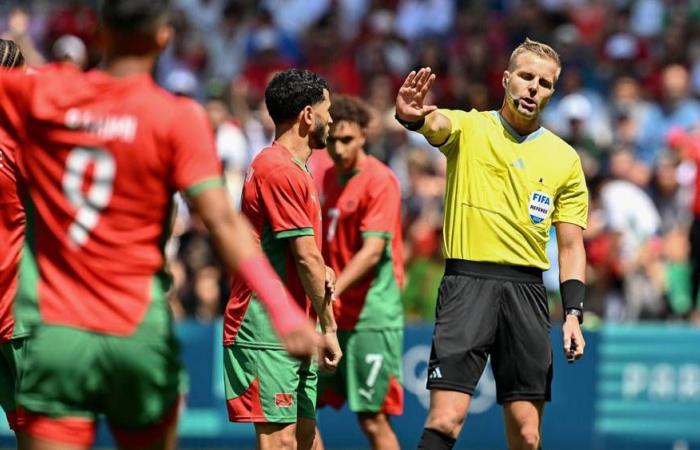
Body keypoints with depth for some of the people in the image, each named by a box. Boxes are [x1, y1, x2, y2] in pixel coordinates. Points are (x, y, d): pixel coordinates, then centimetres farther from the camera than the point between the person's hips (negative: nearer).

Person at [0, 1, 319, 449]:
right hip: (139, 336, -1)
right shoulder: (178, 118, -7)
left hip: (56, 332, 1)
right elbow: (222, 221, -16)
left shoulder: (38, 95, 0)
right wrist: (284, 308, -19)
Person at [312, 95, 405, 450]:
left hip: (371, 317, -7)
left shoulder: (380, 181, -11)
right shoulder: (325, 179, 12)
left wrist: (332, 291, -28)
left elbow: (373, 251, -18)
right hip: (332, 315, 7)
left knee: (373, 420, -5)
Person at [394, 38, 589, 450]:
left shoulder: (565, 159, 11)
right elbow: (438, 125, -21)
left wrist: (573, 312, -1)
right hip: (467, 281, -3)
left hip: (526, 290, 3)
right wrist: (414, 117, -46)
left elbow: (571, 245, 12)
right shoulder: (468, 128, 4)